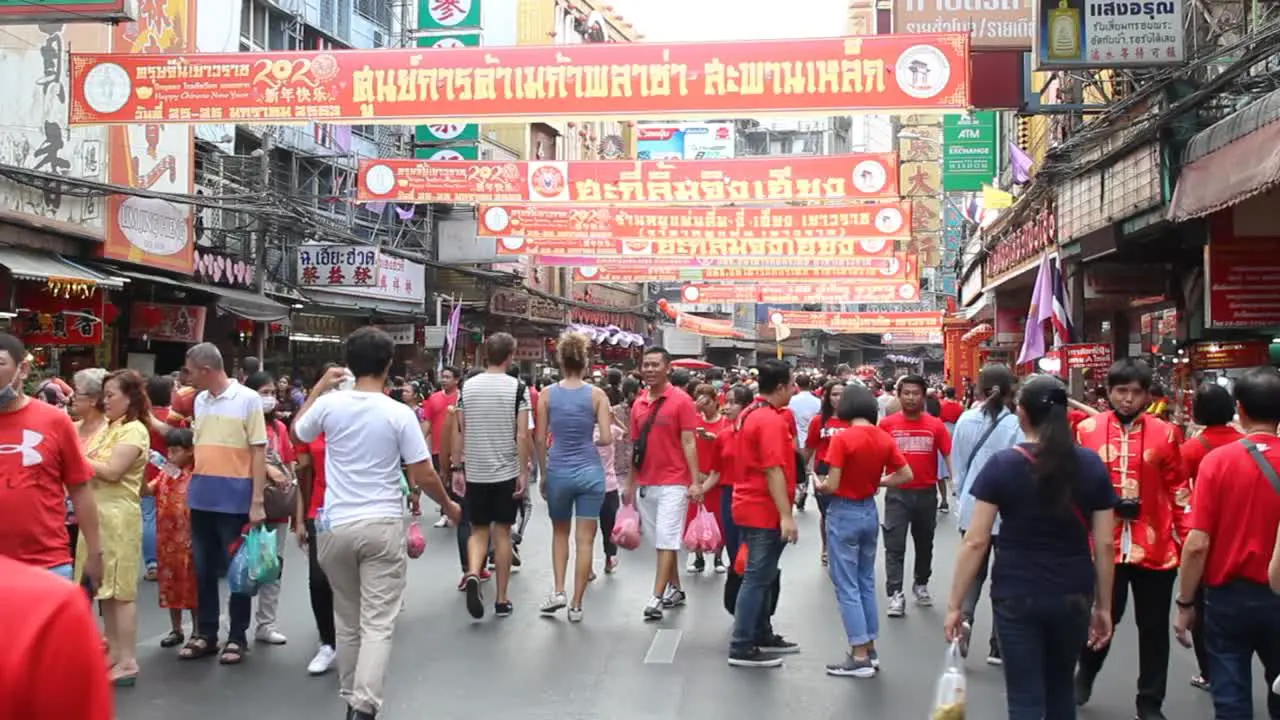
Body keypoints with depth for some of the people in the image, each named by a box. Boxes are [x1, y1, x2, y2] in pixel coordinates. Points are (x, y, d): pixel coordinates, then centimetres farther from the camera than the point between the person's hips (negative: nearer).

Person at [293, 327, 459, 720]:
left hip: (336, 526, 3)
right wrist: (449, 505, 12)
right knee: (378, 622, -3)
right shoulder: (400, 414, -9)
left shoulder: (329, 404, -3)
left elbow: (297, 433, 19)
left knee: (347, 620, 17)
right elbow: (423, 476, -6)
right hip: (382, 526, -3)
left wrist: (319, 387, 26)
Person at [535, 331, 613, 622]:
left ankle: (558, 591, 9)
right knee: (584, 540, 5)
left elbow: (540, 439, 0)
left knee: (560, 533, 22)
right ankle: (576, 605, 8)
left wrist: (543, 474, 11)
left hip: (558, 471, 1)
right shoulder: (597, 395, -4)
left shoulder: (547, 394, -2)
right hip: (589, 471, -1)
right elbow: (606, 438, -9)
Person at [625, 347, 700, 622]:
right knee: (659, 540, 13)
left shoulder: (681, 401, -7)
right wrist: (629, 484, 15)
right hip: (645, 484, 6)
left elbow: (688, 443, -9)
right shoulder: (638, 404, 10)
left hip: (673, 483, -6)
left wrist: (695, 482, -14)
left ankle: (656, 598, -9)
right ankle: (675, 589, 25)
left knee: (666, 541, -7)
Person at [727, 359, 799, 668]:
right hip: (764, 511, -10)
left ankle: (762, 635, 28)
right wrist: (786, 516, -24)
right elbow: (773, 471, -24)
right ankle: (742, 648, 0)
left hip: (751, 506, 10)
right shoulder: (771, 421, -19)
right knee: (758, 578, -4)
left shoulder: (750, 414, 11)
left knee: (762, 576, 18)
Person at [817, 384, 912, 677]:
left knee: (846, 585, 0)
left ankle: (859, 657, 1)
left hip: (844, 513, -6)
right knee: (866, 582, 17)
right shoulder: (885, 438, -1)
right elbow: (905, 475, 3)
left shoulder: (842, 438, -18)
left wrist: (819, 484, 2)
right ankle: (871, 650, 21)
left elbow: (832, 486, -19)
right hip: (870, 511, 6)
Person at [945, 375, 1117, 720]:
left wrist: (955, 605, -4)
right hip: (1074, 596, 3)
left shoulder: (1002, 465, -8)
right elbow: (1104, 544, 1)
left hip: (1016, 595, -3)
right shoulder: (1092, 466, -1)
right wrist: (1103, 606, 11)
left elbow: (975, 542, -10)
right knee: (1060, 689, 22)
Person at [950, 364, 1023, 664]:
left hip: (972, 508, 3)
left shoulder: (966, 420, -2)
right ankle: (998, 646, 14)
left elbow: (957, 467, 5)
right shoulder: (1015, 425, -13)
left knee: (974, 570, 15)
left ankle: (964, 616, -12)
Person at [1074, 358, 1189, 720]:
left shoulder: (1164, 434, 0)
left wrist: (1189, 538, 1)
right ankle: (1085, 675, 37)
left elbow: (1178, 489, 4)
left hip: (1155, 548, 1)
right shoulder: (1087, 430, -1)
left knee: (1153, 627, 10)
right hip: (1103, 545, -1)